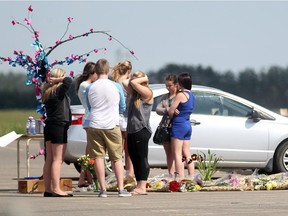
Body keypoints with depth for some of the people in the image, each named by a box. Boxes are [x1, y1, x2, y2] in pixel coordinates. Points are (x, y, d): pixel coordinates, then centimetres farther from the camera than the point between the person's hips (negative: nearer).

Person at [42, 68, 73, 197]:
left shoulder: (48, 92, 10)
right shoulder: (58, 91, -14)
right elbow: (69, 81, -26)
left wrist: (52, 81, 10)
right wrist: (58, 80, -13)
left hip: (49, 127, 9)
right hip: (59, 127, -9)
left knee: (49, 159, 10)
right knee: (57, 160, -8)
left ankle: (48, 189, 12)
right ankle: (56, 189, -11)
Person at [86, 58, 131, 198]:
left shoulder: (90, 88, 0)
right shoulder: (116, 87, -3)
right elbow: (122, 108, 9)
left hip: (95, 126, 1)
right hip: (112, 126, -1)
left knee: (98, 157, 3)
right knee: (117, 158, 6)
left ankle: (103, 189, -1)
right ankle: (121, 189, 3)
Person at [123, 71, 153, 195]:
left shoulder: (147, 93, -7)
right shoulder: (133, 94, 18)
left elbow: (134, 83, -17)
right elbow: (125, 83, 14)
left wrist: (144, 79, 0)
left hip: (141, 131, -9)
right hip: (131, 131, 9)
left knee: (142, 159, -8)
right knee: (135, 160, 9)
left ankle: (142, 187, -11)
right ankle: (139, 186, 12)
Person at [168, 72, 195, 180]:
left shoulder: (181, 95, -14)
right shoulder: (191, 95, 12)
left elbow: (171, 111, -13)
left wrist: (172, 115, 9)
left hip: (179, 125, -9)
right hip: (188, 125, 9)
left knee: (177, 154, -7)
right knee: (187, 154, 12)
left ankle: (180, 179, -13)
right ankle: (192, 177, 12)